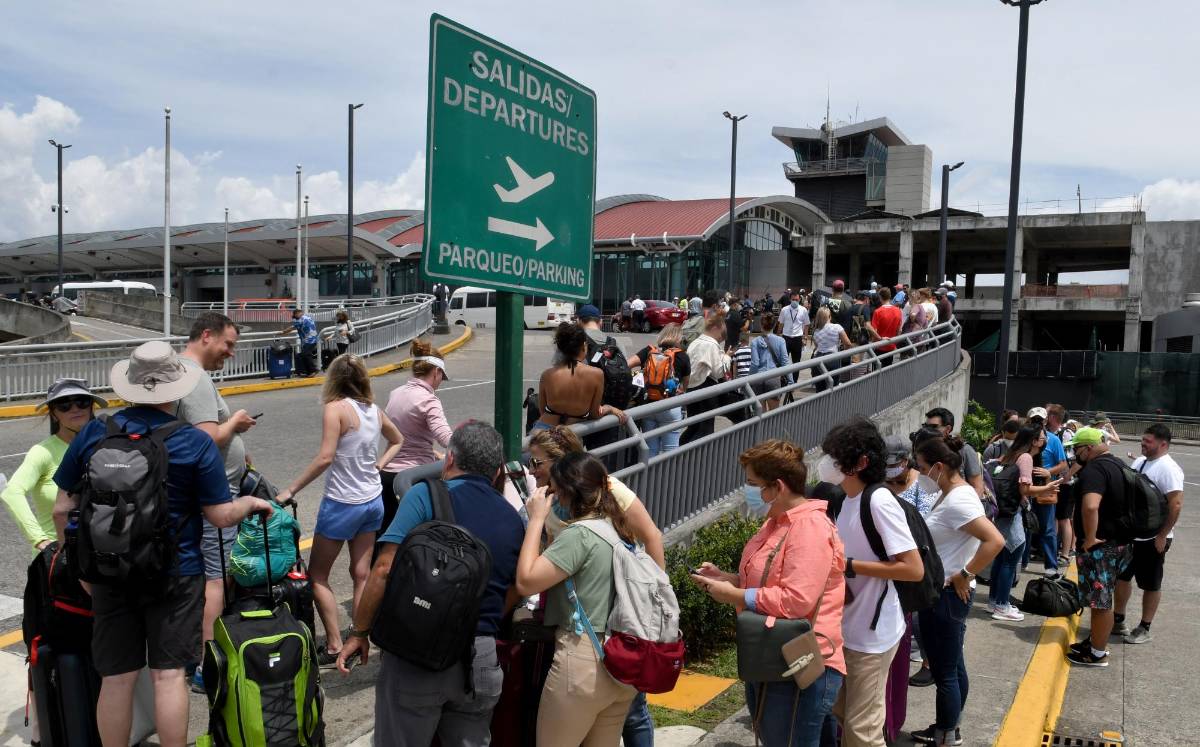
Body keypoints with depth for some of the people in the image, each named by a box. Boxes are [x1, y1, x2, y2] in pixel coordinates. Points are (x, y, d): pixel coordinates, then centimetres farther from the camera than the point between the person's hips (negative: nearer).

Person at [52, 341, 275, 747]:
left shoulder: (91, 435, -3)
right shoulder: (196, 444, -11)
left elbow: (63, 508, 3)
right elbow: (221, 516, -8)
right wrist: (250, 503, 13)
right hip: (174, 575, -3)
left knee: (116, 678, 12)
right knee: (168, 674, 6)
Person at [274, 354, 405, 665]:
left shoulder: (336, 408, -15)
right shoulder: (374, 410, 6)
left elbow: (325, 457, -23)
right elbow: (397, 441, 23)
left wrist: (290, 490, -17)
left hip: (342, 503, -7)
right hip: (373, 501, 7)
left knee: (317, 576, 8)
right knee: (362, 575, 12)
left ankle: (334, 646, 7)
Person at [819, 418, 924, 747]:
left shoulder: (879, 502, -21)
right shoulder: (848, 499, 7)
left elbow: (914, 569, -24)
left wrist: (849, 566, -22)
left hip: (872, 634, -9)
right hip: (846, 629, 9)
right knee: (839, 717, 19)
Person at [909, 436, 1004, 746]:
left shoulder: (958, 501, -22)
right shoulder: (952, 494, 7)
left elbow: (995, 541, -31)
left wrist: (965, 575, -24)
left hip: (946, 595, -10)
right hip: (943, 593, 10)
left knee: (944, 671, 3)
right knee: (953, 667, 20)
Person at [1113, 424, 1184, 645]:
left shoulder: (1168, 468, -18)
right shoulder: (1140, 462, 7)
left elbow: (1176, 504, -24)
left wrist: (1162, 536, -22)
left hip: (1152, 538, -8)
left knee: (1151, 585, 7)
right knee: (1122, 576, 16)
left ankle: (1144, 629, 18)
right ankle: (1118, 620, 29)